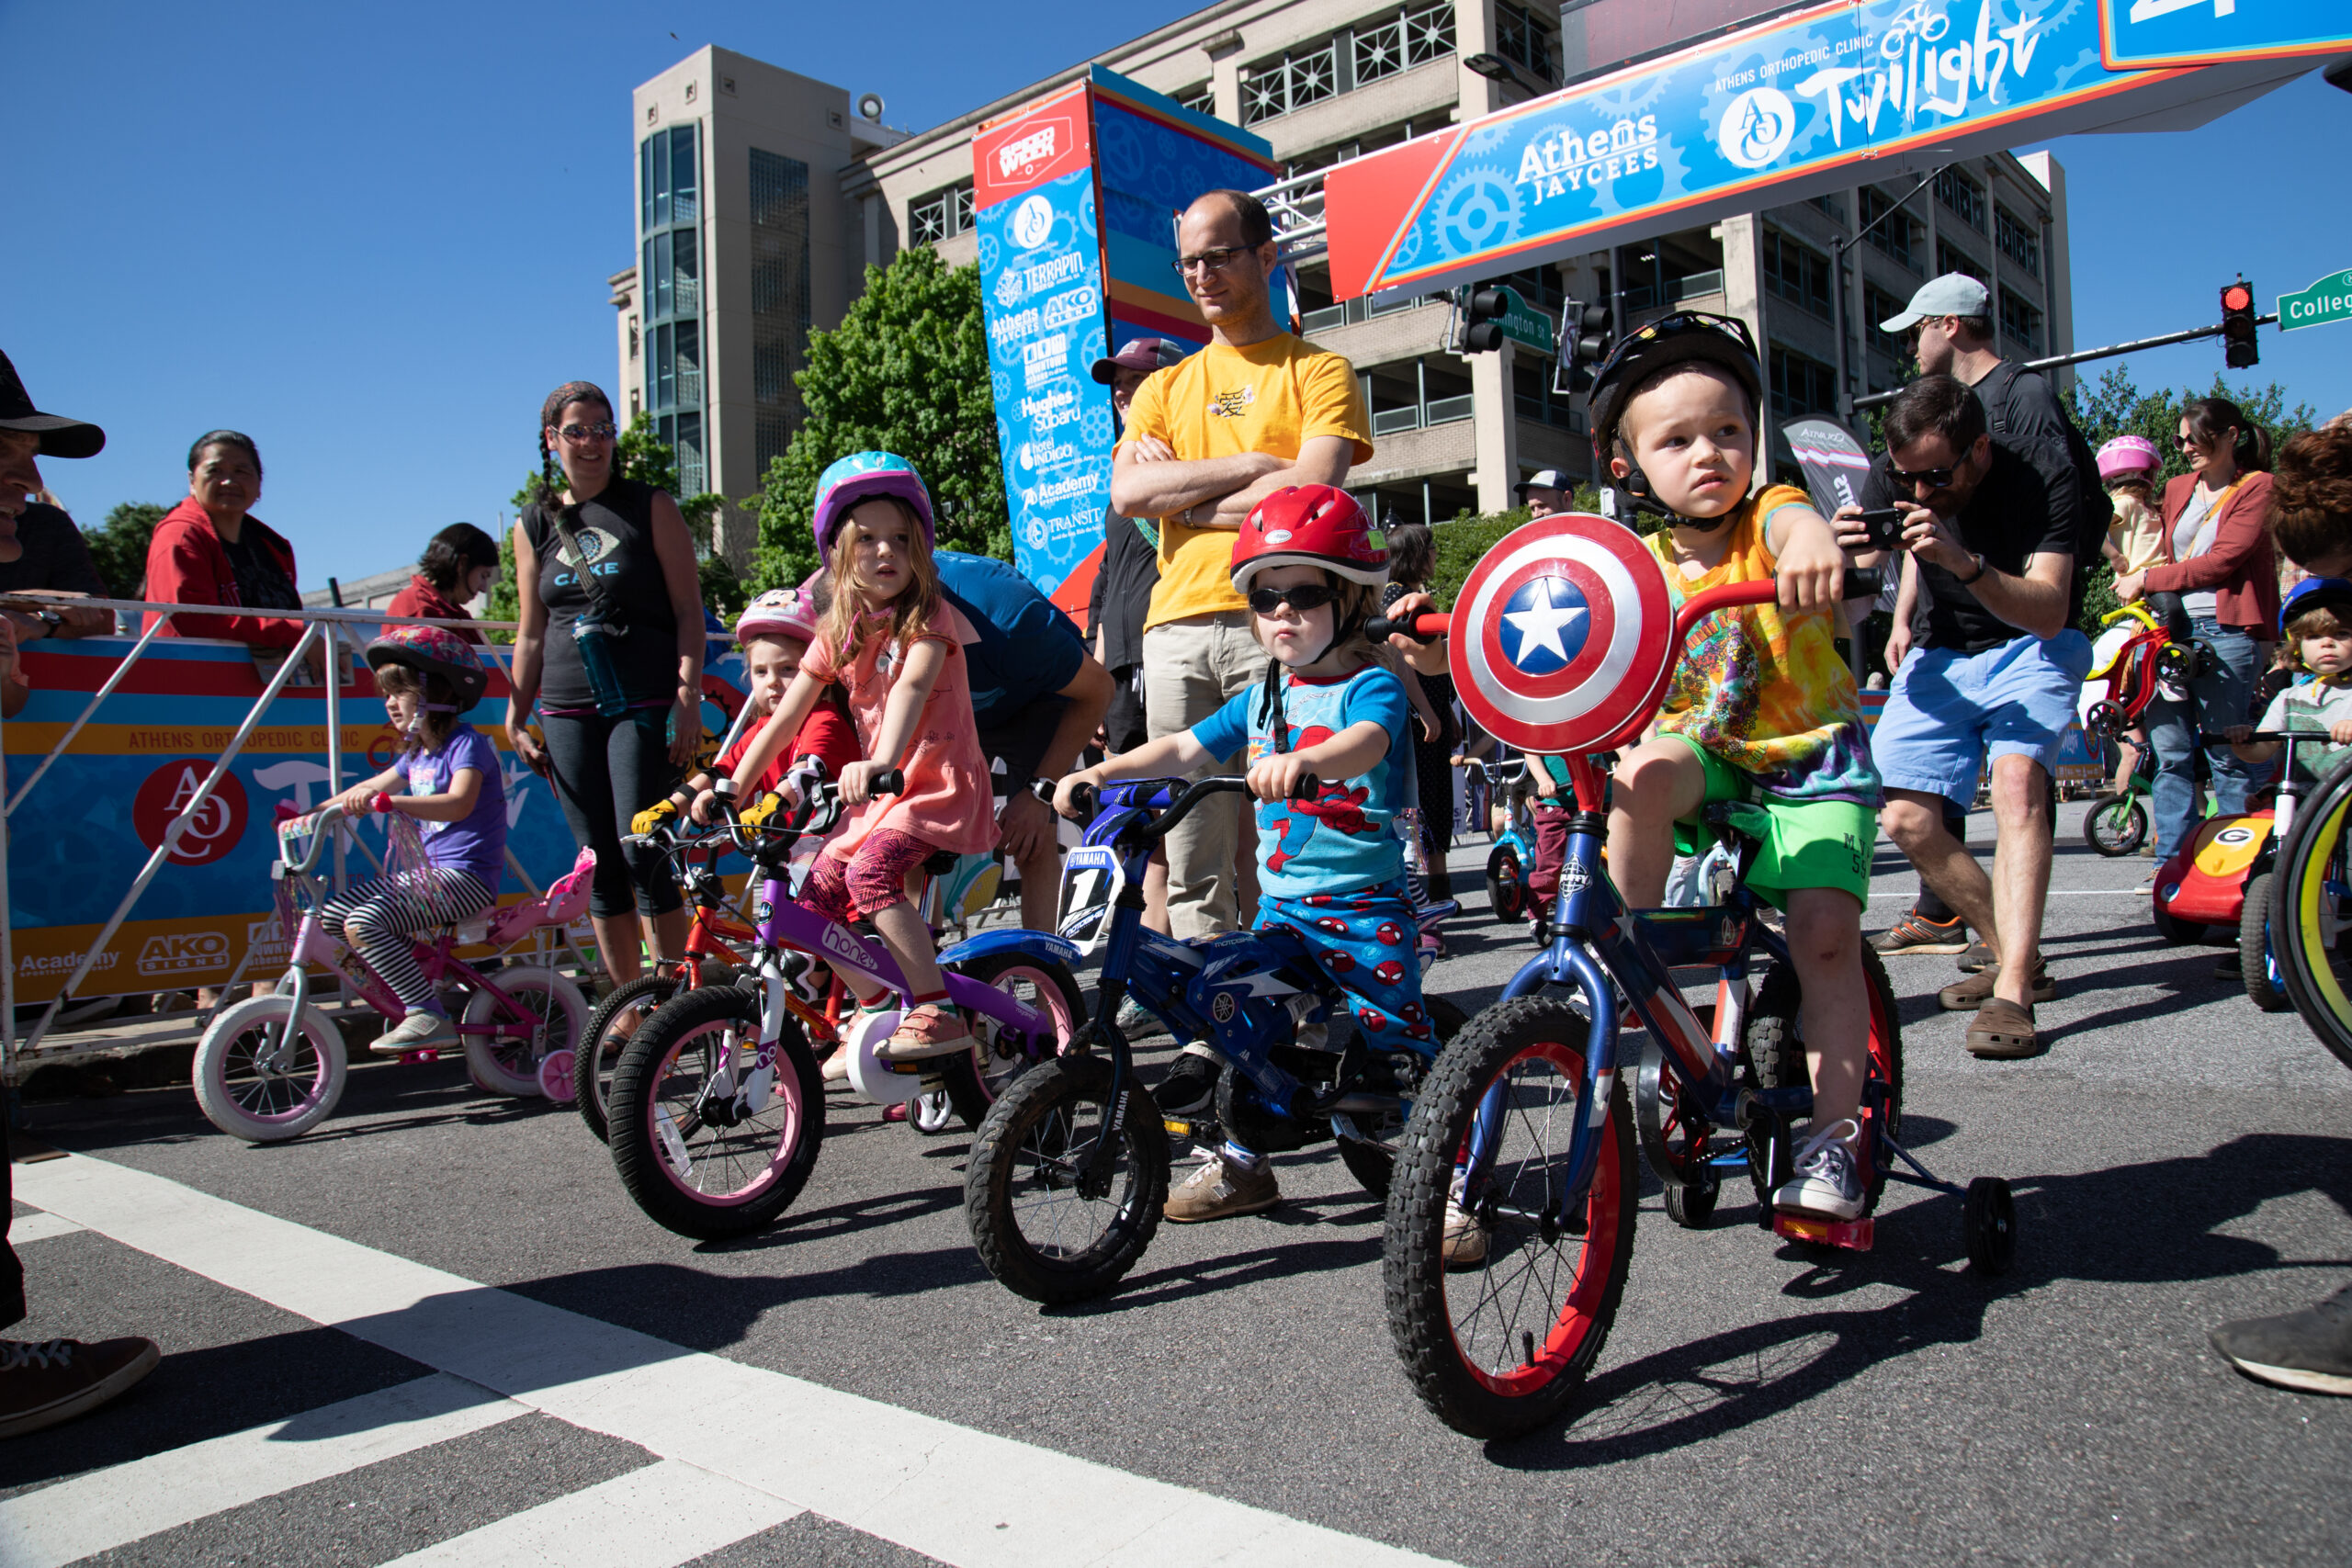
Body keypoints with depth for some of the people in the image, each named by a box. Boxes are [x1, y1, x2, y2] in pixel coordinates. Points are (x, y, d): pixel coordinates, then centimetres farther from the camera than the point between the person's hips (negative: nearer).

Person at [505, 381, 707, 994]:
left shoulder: (650, 507, 3)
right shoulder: (534, 525, 13)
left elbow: (688, 608, -1)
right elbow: (531, 632, 17)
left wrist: (688, 696, -11)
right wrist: (515, 718, 11)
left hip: (645, 703, -4)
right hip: (567, 710, 4)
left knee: (644, 855, -11)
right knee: (599, 862, 5)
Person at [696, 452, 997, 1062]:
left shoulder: (929, 616, -10)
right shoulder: (838, 631, 6)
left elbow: (912, 686, -30)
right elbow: (785, 716, 5)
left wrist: (881, 764, -48)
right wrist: (728, 789, -2)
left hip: (939, 784, -7)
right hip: (879, 790, 7)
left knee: (871, 872, -29)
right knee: (815, 901, -2)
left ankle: (940, 1015, -22)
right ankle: (880, 1013, 15)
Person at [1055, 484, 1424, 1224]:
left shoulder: (1370, 684, -10)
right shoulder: (1262, 697, 11)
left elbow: (1368, 741, -32)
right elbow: (1184, 749, 13)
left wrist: (1302, 761, -53)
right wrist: (1098, 773, 1)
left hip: (1364, 907, -6)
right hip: (1281, 904, 6)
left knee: (1396, 1041, -5)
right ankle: (1240, 1163, 26)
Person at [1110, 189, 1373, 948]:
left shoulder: (1318, 372, 11)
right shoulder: (1164, 387, 23)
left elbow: (1312, 490, -7)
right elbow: (1126, 493, 4)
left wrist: (1183, 493, -1)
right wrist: (1254, 465, -3)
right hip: (1177, 629, 4)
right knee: (1195, 869, 2)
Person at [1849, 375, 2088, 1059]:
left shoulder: (2041, 482, -21)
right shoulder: (1891, 480, -12)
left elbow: (2048, 613, -30)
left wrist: (1965, 564, -47)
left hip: (2033, 646, -3)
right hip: (1942, 655, 4)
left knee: (2016, 779, -30)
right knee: (1905, 817, -12)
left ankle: (2013, 991, -31)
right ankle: (2016, 954, 7)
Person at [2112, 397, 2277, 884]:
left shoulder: (2257, 487, 2)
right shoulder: (2178, 489, 21)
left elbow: (2223, 560, -8)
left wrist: (2147, 580, -7)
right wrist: (2143, 597, 9)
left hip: (2225, 631, -5)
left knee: (2226, 754, -4)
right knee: (2170, 752, 1)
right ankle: (2171, 859, 5)